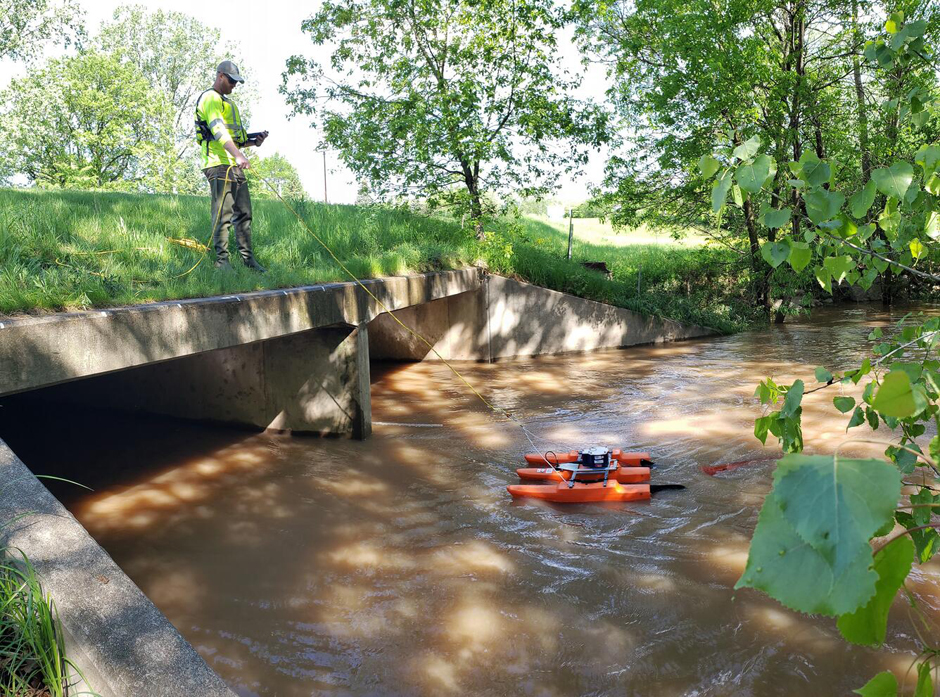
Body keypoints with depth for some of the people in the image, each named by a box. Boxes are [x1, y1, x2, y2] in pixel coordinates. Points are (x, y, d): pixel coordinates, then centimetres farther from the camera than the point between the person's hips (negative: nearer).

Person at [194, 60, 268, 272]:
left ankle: (248, 258, 12)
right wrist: (239, 155, -32)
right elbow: (218, 130, -20)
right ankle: (221, 260, -7)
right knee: (223, 215, -10)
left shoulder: (228, 103, 27)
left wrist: (253, 141, 11)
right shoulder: (210, 99, -4)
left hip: (235, 166, 10)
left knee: (244, 214, 8)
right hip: (219, 165, -10)